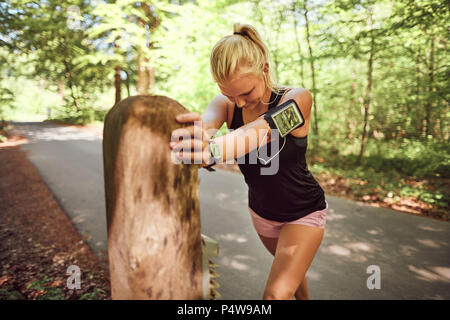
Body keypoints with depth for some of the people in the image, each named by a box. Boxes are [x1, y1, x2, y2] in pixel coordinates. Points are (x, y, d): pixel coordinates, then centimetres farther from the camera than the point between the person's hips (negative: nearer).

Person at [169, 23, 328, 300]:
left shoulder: (297, 99, -26)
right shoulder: (226, 103, -16)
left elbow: (262, 129, -47)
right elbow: (206, 121, -39)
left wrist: (216, 149, -68)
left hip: (304, 212, -4)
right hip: (262, 212, 5)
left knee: (277, 293, -13)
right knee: (290, 268, 29)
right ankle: (304, 297, 59)